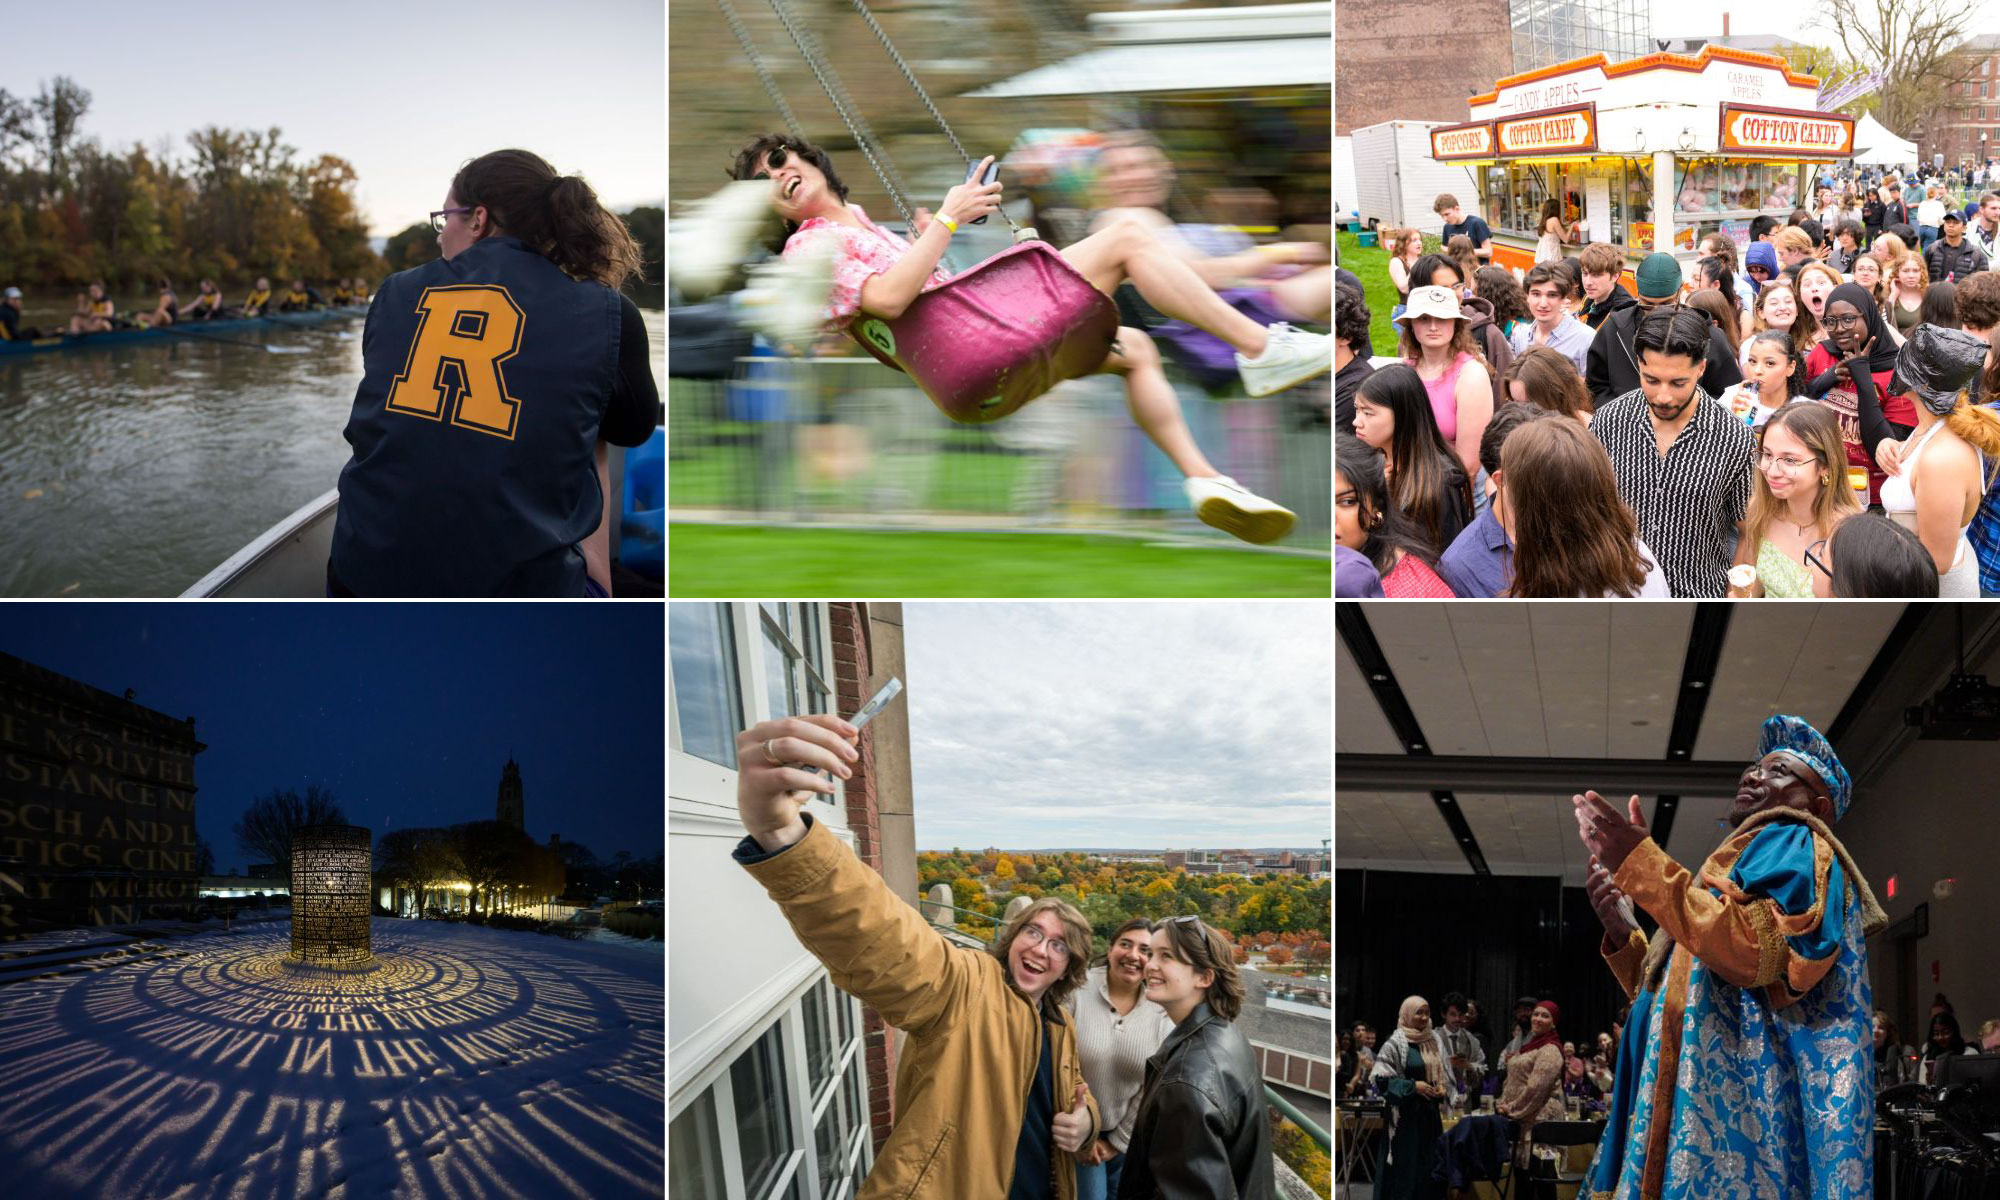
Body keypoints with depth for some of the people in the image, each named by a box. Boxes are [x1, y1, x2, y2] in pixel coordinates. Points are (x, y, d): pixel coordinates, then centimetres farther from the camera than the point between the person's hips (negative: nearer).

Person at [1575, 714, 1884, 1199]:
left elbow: (1753, 953, -21)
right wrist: (1622, 932, 9)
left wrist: (1641, 862, -18)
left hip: (1742, 1099, -9)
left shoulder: (1793, 844, 0)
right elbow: (1672, 1002, 25)